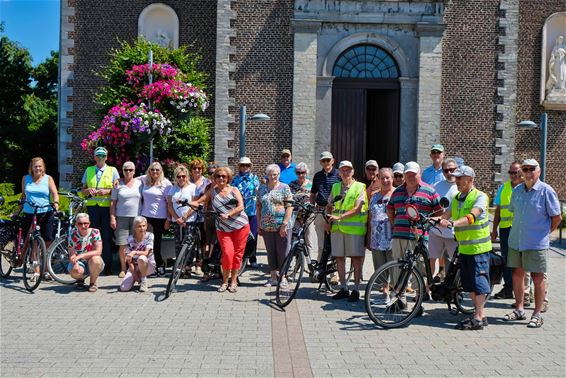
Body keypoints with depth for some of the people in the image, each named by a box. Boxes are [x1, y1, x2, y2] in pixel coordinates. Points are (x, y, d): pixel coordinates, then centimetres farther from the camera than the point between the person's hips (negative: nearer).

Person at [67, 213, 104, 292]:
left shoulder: (95, 232, -12)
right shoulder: (73, 235, -7)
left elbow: (98, 251, -22)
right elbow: (71, 255, -11)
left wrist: (81, 256, -33)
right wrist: (75, 264, -34)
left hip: (93, 265, -1)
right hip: (79, 262, 1)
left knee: (95, 260, -35)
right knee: (74, 271, -33)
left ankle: (93, 283, -7)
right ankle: (80, 279, 8)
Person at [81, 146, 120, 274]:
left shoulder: (112, 170, 10)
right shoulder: (88, 170, 16)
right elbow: (83, 190, 17)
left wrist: (108, 191, -13)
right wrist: (88, 190, -5)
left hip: (107, 206, -2)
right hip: (92, 206, 2)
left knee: (107, 237, -3)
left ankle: (108, 266, 3)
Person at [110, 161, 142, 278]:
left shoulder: (139, 183, 9)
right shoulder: (118, 184, 7)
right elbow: (113, 203, 7)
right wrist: (112, 217, -2)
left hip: (137, 217, 1)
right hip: (121, 217, 0)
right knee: (122, 245, -2)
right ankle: (123, 269, 9)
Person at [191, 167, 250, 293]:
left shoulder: (234, 190, 3)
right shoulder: (212, 191, 8)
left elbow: (241, 206, -8)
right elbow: (198, 202, 2)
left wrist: (228, 215, -21)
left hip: (241, 226, 0)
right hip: (223, 229, 0)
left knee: (237, 254, 2)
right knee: (227, 253, -14)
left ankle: (233, 281, 15)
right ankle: (225, 281, 3)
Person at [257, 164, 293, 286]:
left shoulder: (284, 187, -1)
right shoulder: (262, 188, 10)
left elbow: (289, 206, -6)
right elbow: (259, 206, 13)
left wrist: (285, 224, -14)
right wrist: (259, 224, 7)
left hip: (282, 226, -4)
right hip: (266, 227, 4)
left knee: (283, 253, 1)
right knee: (271, 252, 10)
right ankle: (273, 277, 20)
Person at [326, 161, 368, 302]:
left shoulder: (359, 187, -2)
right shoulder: (335, 187, 14)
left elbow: (357, 209, -12)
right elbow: (329, 206, 21)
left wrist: (339, 217, -20)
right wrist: (329, 220, 5)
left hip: (354, 228, -5)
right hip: (337, 228, 5)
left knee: (356, 259, -1)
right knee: (339, 258, 8)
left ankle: (356, 290, 8)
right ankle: (343, 288, 19)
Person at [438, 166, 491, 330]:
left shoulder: (480, 196, -12)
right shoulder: (456, 198, 13)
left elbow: (471, 217, -28)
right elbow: (446, 215, 5)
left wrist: (452, 223, -41)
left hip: (478, 247, -8)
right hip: (464, 247, 8)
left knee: (478, 281, -5)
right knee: (468, 283, 11)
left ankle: (478, 318, 0)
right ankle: (480, 314, 21)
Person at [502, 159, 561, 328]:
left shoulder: (546, 191, -9)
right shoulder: (517, 190, 8)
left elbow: (557, 217, -4)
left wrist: (545, 232, 5)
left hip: (537, 243, -5)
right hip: (515, 241, 6)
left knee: (537, 278, 2)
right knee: (517, 274, 12)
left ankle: (537, 315, 12)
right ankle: (519, 310, 25)